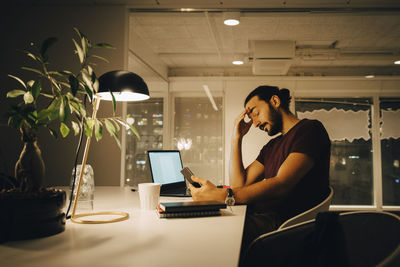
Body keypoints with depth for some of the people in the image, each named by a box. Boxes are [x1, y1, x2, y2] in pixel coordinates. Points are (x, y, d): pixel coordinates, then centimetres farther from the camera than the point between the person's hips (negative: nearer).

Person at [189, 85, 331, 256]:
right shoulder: (272, 146, 23)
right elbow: (239, 184, 15)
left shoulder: (310, 129, -5)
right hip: (260, 215, 8)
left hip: (283, 221, -8)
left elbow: (281, 185, -20)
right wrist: (236, 138, 13)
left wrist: (222, 195, -28)